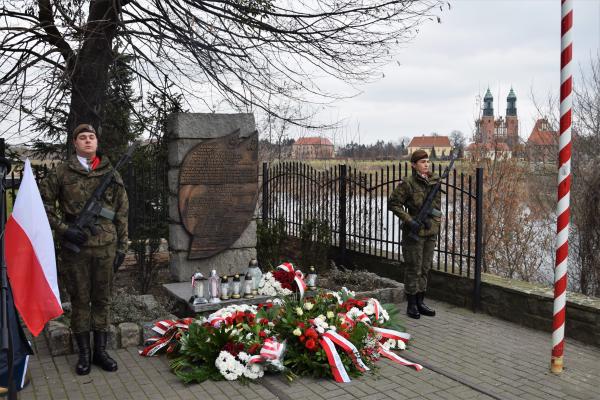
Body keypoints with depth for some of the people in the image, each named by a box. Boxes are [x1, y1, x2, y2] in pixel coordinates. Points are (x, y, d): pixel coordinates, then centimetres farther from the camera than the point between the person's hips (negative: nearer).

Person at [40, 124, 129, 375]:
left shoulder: (111, 174, 7)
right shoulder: (62, 172, 2)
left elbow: (121, 213, 9)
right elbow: (44, 202, 2)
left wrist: (122, 246, 5)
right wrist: (63, 228, -9)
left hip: (105, 246, 2)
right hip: (75, 246, -1)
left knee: (102, 299, 9)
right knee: (80, 300, 7)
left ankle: (100, 352, 21)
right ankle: (84, 354, 19)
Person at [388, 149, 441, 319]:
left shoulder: (434, 181, 7)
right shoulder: (408, 183, -11)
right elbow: (393, 203, -10)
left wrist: (435, 221, 5)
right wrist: (409, 220, -16)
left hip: (431, 231, 6)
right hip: (414, 231, -6)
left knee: (425, 268, 12)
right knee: (414, 268, 1)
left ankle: (420, 302, 23)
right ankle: (412, 305, 12)